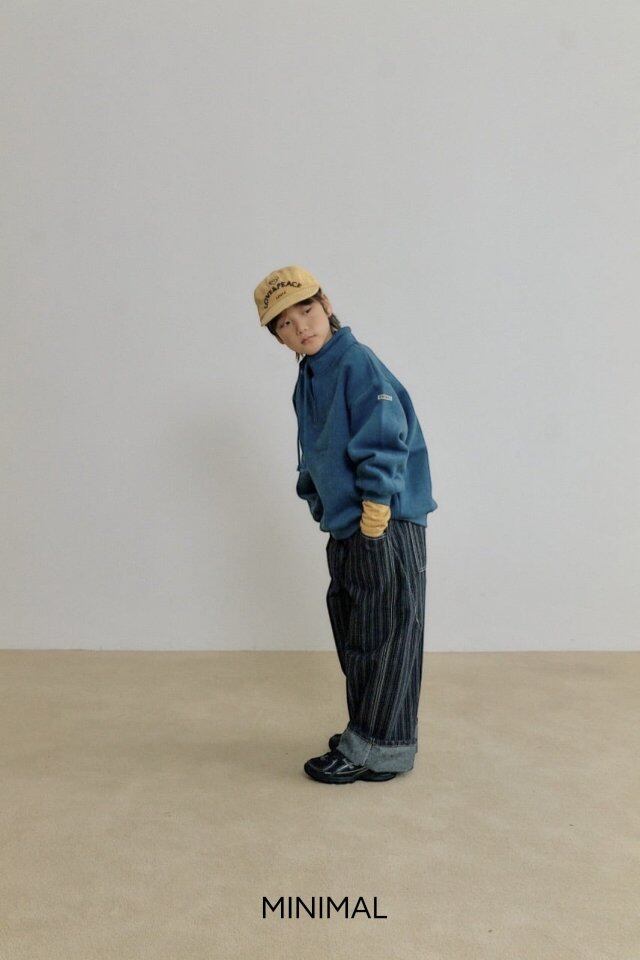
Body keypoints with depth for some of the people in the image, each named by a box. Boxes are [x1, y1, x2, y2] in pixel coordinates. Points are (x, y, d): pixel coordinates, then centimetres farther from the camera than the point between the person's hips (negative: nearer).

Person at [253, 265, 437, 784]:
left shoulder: (358, 364, -15)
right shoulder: (307, 382, 12)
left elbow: (385, 444, -21)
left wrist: (372, 518, -19)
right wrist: (321, 506, 14)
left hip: (387, 531, -9)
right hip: (344, 533, 9)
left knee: (384, 638, 1)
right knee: (353, 638, 17)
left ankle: (376, 751, 14)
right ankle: (366, 735, 32)